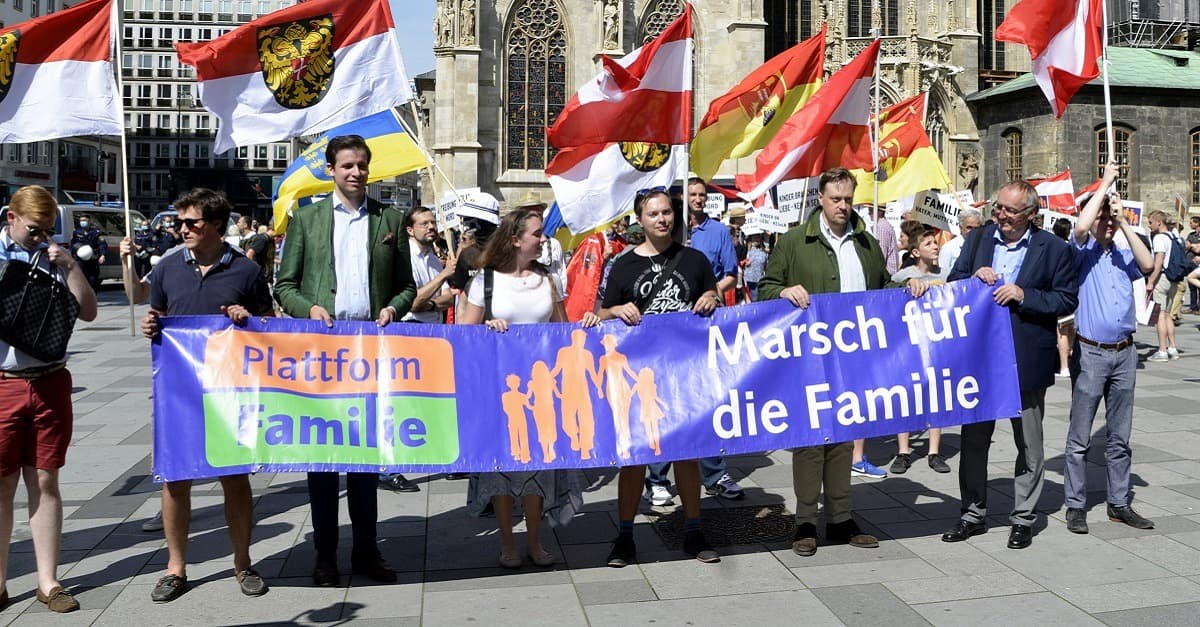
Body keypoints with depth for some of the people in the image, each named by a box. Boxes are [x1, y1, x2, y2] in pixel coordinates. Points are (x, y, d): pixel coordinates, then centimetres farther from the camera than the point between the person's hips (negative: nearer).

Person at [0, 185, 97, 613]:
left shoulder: (55, 257, 8)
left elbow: (88, 312, 2)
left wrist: (69, 267, -7)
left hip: (49, 382, 2)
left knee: (45, 482, 8)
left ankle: (48, 581, 15)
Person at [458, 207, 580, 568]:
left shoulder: (547, 279, 7)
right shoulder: (486, 279, 0)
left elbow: (562, 329, 14)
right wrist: (488, 326, -17)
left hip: (540, 383, 2)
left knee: (538, 459, 5)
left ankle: (534, 542, 20)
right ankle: (507, 544, 17)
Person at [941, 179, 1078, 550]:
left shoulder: (1053, 249, -4)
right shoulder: (978, 239, 5)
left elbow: (1067, 299, -6)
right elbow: (953, 285, 8)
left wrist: (1024, 295, -18)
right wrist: (974, 278, -12)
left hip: (1027, 362, -3)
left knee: (1029, 444, 9)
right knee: (974, 439, 10)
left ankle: (1024, 518, 23)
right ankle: (973, 514, 23)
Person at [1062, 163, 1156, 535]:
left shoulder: (1123, 256, 13)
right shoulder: (1083, 252, 0)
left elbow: (1148, 265, -8)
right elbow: (1080, 227, -21)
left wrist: (1124, 222, -6)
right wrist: (1104, 185, -11)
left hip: (1124, 353, 5)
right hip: (1090, 353, -5)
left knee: (1119, 436, 12)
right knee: (1080, 437, 0)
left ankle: (1119, 504, 21)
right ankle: (1075, 506, 7)